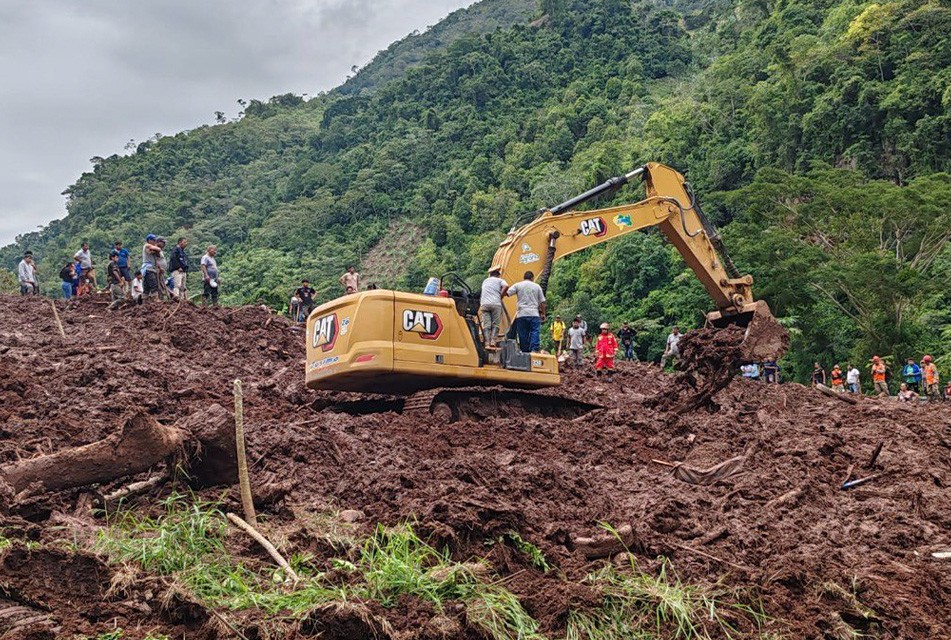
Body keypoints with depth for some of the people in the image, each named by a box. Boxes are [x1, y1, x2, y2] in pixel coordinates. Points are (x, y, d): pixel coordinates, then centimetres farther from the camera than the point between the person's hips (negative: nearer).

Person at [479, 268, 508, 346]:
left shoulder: (485, 281, 27)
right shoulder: (499, 280, 13)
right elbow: (506, 285, -6)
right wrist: (501, 296, 3)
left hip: (484, 304, 3)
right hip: (496, 304, -3)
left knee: (486, 325, -1)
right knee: (495, 324, 2)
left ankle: (487, 343, -9)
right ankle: (493, 341, -10)